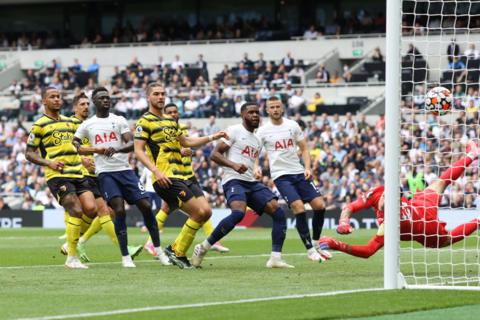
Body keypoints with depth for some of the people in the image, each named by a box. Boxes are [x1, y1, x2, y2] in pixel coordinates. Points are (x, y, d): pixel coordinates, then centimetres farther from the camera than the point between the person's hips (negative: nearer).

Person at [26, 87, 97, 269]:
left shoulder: (69, 122, 17)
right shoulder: (39, 125, -1)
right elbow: (29, 153, 0)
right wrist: (48, 163, -14)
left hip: (77, 174, 6)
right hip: (57, 176, -6)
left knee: (91, 209, -10)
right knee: (77, 212, -17)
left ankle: (72, 241, 15)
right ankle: (71, 258, -7)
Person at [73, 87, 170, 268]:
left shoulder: (119, 120, 8)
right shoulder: (87, 125, 8)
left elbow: (131, 143, -3)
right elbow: (73, 146, 11)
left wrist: (117, 149, -24)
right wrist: (97, 150, -4)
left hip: (125, 169, 2)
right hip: (105, 173, -2)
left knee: (146, 205, -7)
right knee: (119, 210, -17)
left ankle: (158, 250, 7)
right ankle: (125, 257, -8)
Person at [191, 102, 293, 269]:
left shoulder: (257, 140, 23)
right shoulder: (234, 131, -1)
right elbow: (214, 155, -8)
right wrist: (233, 165, -22)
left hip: (252, 182, 8)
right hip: (234, 180, -8)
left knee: (278, 213, -7)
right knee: (238, 213, -33)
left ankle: (276, 258, -8)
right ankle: (203, 248, -21)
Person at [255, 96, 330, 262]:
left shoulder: (292, 125, 7)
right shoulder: (263, 131, 0)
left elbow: (304, 149, 11)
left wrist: (307, 167, -5)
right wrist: (256, 167, -20)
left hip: (299, 172, 4)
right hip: (281, 175, -4)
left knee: (319, 205, -6)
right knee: (299, 208, -20)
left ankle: (316, 244, 13)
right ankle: (309, 249, -8)